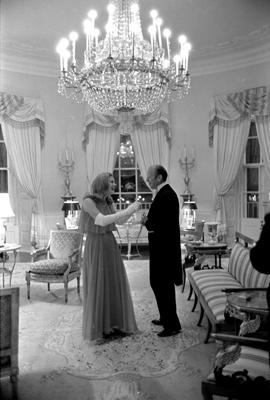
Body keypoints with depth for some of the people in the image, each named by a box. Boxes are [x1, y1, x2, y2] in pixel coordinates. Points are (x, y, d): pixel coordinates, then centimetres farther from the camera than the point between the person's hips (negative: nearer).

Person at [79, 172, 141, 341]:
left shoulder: (108, 200, 8)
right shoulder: (88, 200, -15)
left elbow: (120, 221, 9)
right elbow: (102, 221, -26)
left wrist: (132, 208, -8)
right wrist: (126, 211, -25)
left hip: (110, 245, 7)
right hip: (95, 247, -7)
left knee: (115, 284, 10)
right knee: (97, 286, 1)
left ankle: (114, 323, 25)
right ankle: (98, 326, 19)